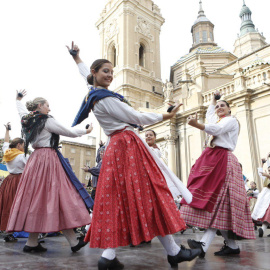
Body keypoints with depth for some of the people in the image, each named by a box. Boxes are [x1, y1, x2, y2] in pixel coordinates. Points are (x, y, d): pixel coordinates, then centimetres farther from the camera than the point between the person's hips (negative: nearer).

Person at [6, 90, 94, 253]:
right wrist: (86, 131, 15)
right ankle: (73, 241, -4)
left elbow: (22, 111, 38)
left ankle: (32, 242, 13)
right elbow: (69, 132, -2)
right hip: (49, 159, -8)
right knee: (60, 196, -8)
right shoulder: (48, 121, -7)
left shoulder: (28, 120, 14)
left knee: (35, 196, 8)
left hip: (35, 160, 9)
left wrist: (19, 99, 58)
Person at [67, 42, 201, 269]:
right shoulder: (105, 98, -12)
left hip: (117, 147, 10)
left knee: (118, 199, 6)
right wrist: (167, 116, -1)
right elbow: (136, 117, -12)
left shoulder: (93, 95, 16)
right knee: (150, 196, -6)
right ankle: (173, 251, 5)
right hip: (128, 146, -10)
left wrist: (77, 57, 49)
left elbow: (87, 76, 38)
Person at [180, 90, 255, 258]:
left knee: (218, 200, -18)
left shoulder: (231, 120, 4)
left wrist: (196, 124, -33)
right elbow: (209, 114, 52)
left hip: (223, 161, -8)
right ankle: (231, 245, 2)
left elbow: (217, 130, -18)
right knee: (208, 198, -3)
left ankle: (204, 244, -31)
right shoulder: (217, 120, 28)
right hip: (211, 160, 8)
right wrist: (214, 100, 51)